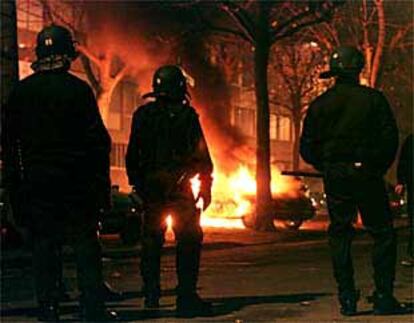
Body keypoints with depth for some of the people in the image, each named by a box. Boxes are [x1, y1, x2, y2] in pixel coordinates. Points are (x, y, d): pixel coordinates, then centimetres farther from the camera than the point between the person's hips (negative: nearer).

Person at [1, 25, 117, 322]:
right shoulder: (78, 89, -6)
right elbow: (98, 140, -8)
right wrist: (102, 183, -3)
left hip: (36, 183, 3)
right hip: (76, 182, -3)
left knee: (43, 245, 7)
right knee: (86, 244, 3)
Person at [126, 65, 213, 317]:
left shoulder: (143, 114, 7)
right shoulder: (186, 115, -6)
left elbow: (133, 155, 11)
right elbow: (201, 155, -6)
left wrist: (137, 184, 19)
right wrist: (206, 186, 1)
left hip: (151, 188, 5)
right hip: (179, 188, -4)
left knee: (152, 240, 12)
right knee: (189, 240, -2)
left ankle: (151, 294, 16)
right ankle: (187, 296, -7)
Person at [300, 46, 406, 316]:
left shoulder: (319, 105, 3)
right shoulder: (374, 99, -4)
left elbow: (307, 149, 4)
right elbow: (390, 139, -6)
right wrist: (380, 168, 9)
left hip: (335, 179, 3)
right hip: (367, 174, -3)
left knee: (340, 236, 10)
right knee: (383, 234, 6)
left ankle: (347, 299, 7)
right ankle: (384, 297, 1)